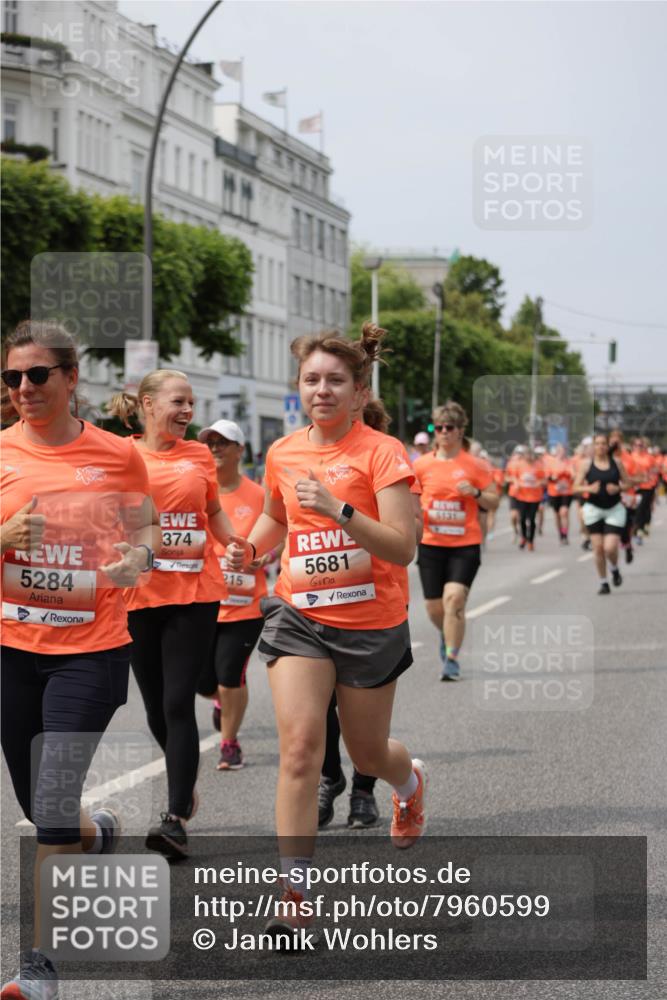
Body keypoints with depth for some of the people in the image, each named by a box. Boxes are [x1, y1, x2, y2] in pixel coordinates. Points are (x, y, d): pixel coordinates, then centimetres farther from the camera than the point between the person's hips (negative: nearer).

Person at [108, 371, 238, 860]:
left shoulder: (199, 455, 7)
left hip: (195, 591, -1)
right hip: (140, 594, 1)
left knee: (178, 704, -10)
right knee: (156, 706, 9)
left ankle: (177, 818, -12)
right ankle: (186, 781, 36)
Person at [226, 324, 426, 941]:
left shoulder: (381, 452, -11)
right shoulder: (282, 454, 3)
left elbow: (403, 548, -18)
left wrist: (338, 508, -30)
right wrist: (250, 549, 4)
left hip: (370, 623, -2)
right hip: (300, 617, 2)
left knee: (367, 754, 14)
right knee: (299, 746, -15)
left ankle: (411, 780, 53)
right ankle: (296, 896, -13)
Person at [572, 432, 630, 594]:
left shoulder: (617, 462, 1)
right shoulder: (587, 465, -2)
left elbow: (627, 483, 6)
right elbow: (576, 487, -1)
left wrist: (617, 488, -15)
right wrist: (589, 488, -20)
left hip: (614, 509, 0)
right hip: (594, 509, 0)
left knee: (610, 548, -11)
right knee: (598, 548, 1)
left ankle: (615, 570, 22)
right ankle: (603, 583, 15)